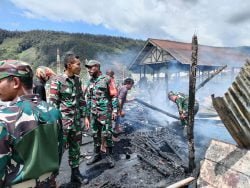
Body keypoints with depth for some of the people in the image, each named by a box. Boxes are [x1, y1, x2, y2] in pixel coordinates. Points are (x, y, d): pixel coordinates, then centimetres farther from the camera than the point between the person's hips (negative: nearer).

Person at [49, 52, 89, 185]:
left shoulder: (78, 80, 7)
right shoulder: (57, 81, -11)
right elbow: (53, 103, -11)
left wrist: (84, 117, 10)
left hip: (77, 121, 6)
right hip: (63, 121, -6)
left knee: (75, 148, 15)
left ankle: (75, 174, 32)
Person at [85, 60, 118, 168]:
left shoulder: (106, 79, -5)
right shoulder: (90, 82, 11)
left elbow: (114, 96, -6)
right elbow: (88, 99, 15)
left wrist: (115, 110, -13)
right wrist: (87, 114, 13)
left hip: (105, 112, -5)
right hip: (93, 113, 6)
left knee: (106, 134, 0)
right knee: (95, 134, 13)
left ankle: (110, 156, 15)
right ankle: (97, 154, 29)